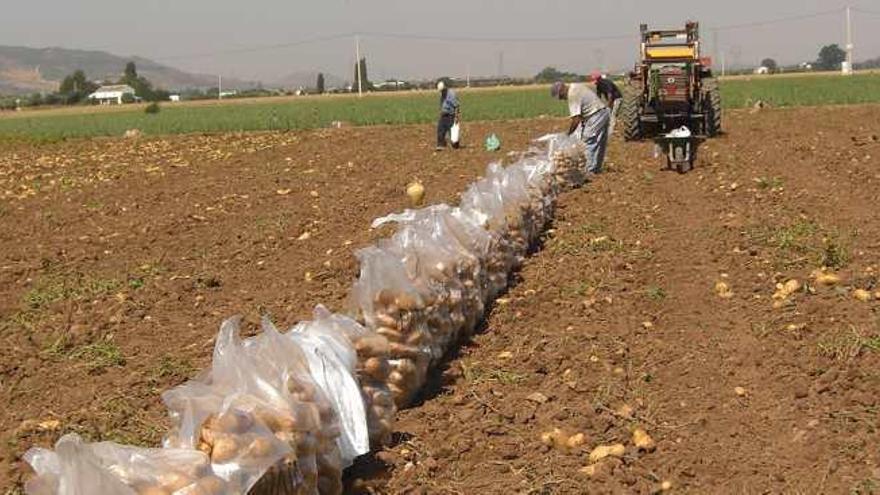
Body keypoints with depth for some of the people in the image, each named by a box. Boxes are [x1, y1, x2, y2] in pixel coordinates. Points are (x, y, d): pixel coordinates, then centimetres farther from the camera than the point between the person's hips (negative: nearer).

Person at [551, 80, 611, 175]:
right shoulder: (576, 86, 11)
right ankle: (597, 168, 25)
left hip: (596, 116, -10)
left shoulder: (572, 95, -18)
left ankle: (591, 171, -1)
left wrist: (568, 134, -11)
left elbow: (576, 119, -21)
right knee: (600, 144, 16)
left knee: (591, 143, -5)